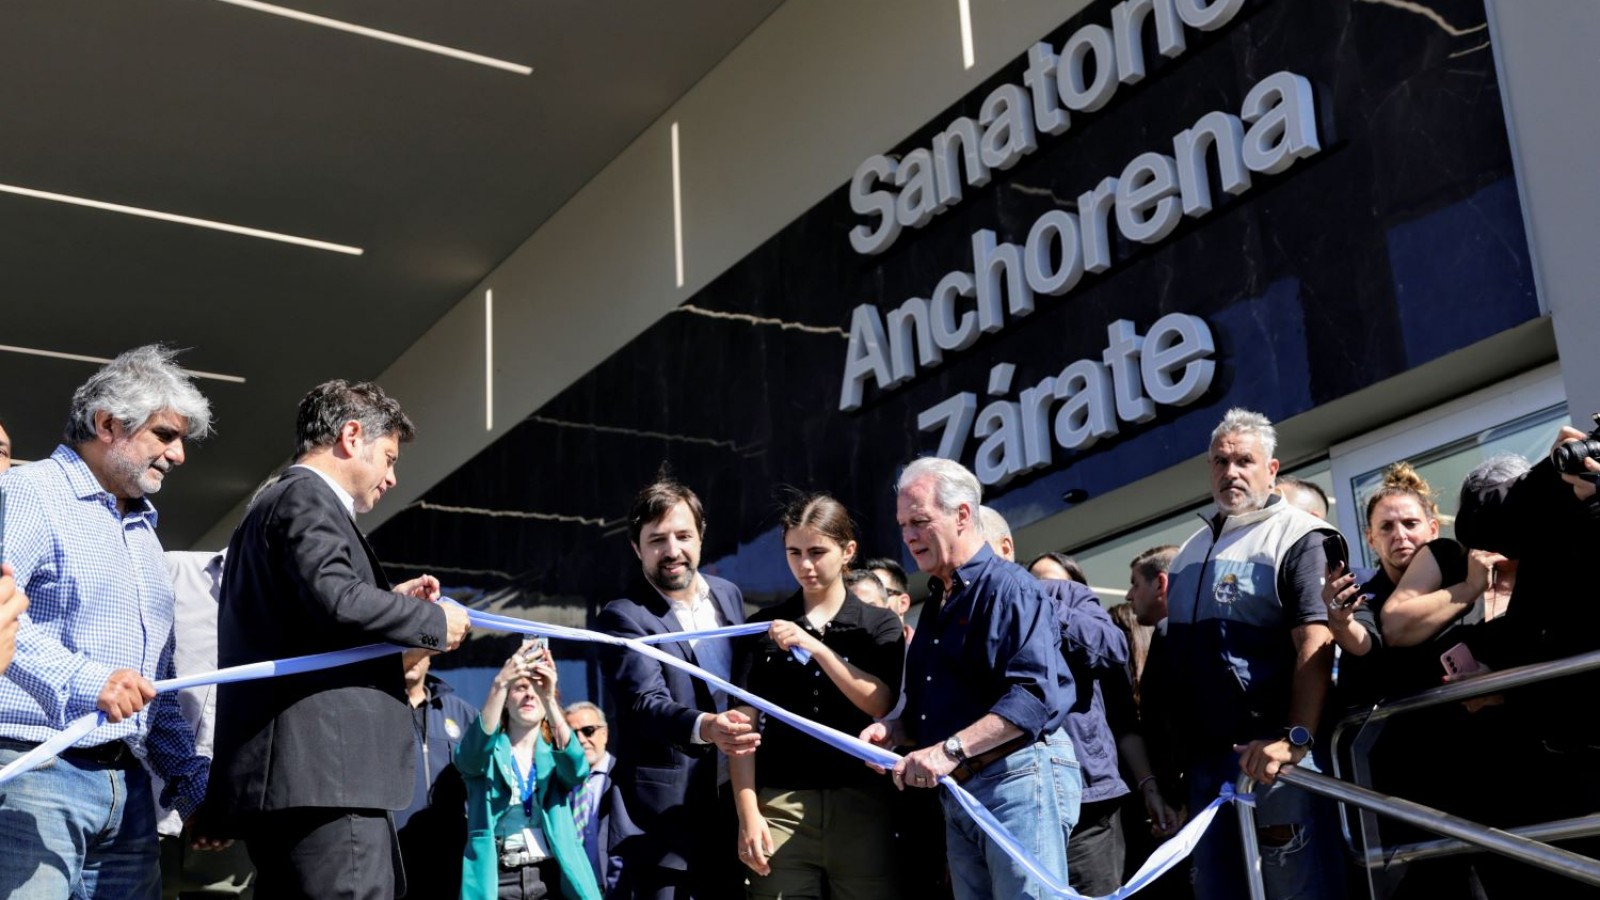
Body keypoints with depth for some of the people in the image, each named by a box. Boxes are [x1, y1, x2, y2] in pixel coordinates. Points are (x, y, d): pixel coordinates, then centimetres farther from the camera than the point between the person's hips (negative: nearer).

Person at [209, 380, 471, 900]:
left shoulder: (275, 505, 28)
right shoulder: (307, 498, -5)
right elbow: (336, 601, -21)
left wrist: (389, 600, 23)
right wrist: (434, 621, -8)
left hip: (295, 772, 11)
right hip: (322, 773, -11)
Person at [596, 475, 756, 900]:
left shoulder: (728, 595, 8)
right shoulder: (623, 616, -12)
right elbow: (647, 703, -26)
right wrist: (704, 727, -43)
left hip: (732, 800, 6)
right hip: (665, 808, -6)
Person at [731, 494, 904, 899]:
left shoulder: (880, 624, 9)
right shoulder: (764, 626, 10)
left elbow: (880, 703, -6)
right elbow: (744, 725, 5)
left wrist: (815, 647, -14)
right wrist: (748, 814, -4)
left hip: (860, 802, 0)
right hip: (781, 805, 0)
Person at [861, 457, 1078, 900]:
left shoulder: (1007, 586, -9)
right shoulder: (937, 605, 20)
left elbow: (1035, 694, -23)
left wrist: (951, 750, -28)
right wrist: (894, 733, 5)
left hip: (1018, 780, -9)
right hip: (957, 795, 9)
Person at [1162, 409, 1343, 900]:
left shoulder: (1299, 538, -4)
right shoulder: (1192, 550, 19)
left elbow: (1315, 644, -17)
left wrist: (1295, 739, -27)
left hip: (1272, 755, -8)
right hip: (1205, 756, 8)